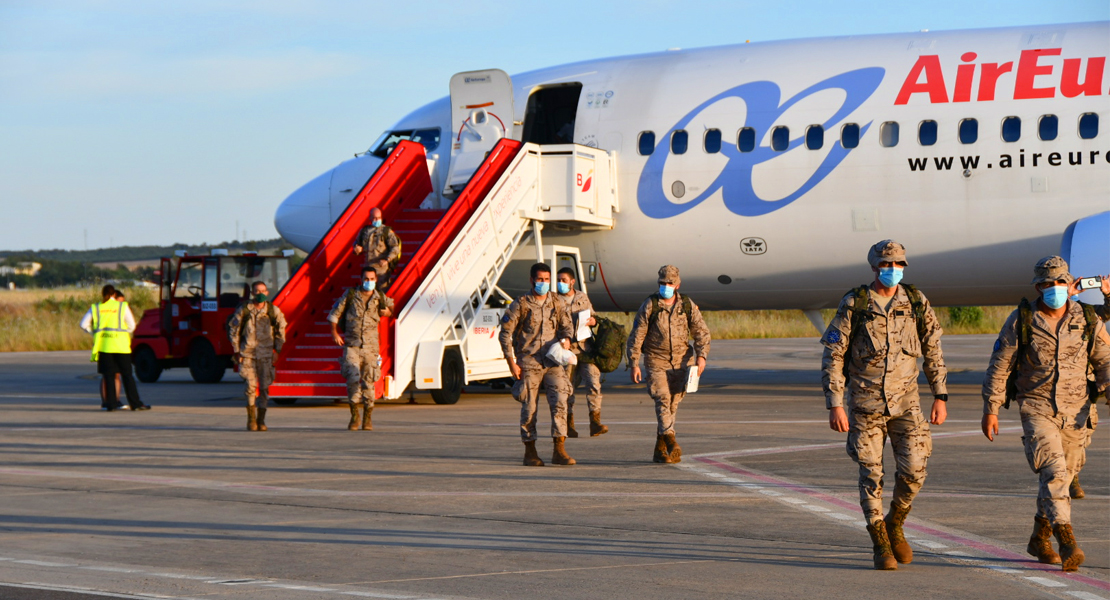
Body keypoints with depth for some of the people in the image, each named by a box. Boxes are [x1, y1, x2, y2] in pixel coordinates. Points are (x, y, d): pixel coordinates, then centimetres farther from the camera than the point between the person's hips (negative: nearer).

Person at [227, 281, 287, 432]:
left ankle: (261, 420, 8)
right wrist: (237, 351, 6)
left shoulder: (274, 311, 2)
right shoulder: (243, 310, -1)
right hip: (247, 353, -1)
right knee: (251, 386, -7)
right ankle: (251, 419, 7)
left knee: (264, 387, -2)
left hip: (266, 354, 1)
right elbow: (233, 330, 8)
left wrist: (277, 350, 10)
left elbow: (281, 330, 15)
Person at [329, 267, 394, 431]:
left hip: (371, 345, 1)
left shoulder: (380, 297, 7)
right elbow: (335, 312, 8)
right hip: (352, 345, -1)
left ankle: (367, 419, 10)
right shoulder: (350, 295, 1)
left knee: (369, 382, 1)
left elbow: (390, 306, 29)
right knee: (353, 378, -14)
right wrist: (334, 332, -2)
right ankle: (354, 416, -1)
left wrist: (388, 311, 6)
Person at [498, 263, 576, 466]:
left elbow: (567, 326, 16)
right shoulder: (520, 304, 0)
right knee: (529, 407, 1)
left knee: (560, 401, -11)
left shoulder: (557, 304, 11)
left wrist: (566, 339, -9)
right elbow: (505, 333, 0)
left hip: (553, 362, 2)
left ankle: (559, 450, -7)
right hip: (529, 363, -2)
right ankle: (530, 452, 12)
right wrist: (511, 363, -6)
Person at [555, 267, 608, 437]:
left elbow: (592, 316, 24)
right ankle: (569, 425, 14)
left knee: (594, 383, -9)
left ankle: (595, 423, -8)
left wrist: (593, 321, 0)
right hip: (567, 349, -2)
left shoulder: (583, 297, 14)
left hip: (586, 348, 2)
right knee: (567, 388, 3)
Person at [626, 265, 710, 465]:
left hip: (681, 362, 3)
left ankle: (660, 450, 16)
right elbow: (636, 336, -3)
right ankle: (670, 441, -29)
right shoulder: (649, 305, -4)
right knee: (662, 399, -18)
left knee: (673, 403, 5)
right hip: (656, 361, -3)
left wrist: (701, 355, -13)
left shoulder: (688, 306, 4)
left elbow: (701, 332, 4)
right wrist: (634, 364, -7)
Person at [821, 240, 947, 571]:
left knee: (913, 471, -5)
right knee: (871, 475, -2)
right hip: (865, 403, -2)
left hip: (905, 401, 2)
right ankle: (881, 546, 10)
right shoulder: (854, 305, -7)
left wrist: (940, 397, 3)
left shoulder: (916, 303, 1)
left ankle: (894, 526, 21)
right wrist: (835, 406, -11)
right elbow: (832, 356, -5)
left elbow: (933, 352, 8)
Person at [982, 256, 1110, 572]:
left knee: (1060, 477, 13)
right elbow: (999, 365, -2)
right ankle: (1068, 545, -25)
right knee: (1053, 473, -19)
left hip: (1075, 410, 3)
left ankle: (1039, 539, 33)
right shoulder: (1021, 320, -7)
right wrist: (990, 410, -3)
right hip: (1036, 408, -3)